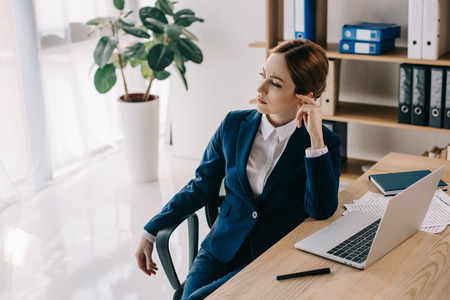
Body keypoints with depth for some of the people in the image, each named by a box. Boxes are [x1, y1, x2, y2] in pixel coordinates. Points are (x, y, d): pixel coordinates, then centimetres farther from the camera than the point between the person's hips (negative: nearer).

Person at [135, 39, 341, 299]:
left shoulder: (325, 142, -5)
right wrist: (151, 231, 10)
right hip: (220, 252, 4)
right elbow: (201, 188, 12)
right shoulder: (234, 125, 3)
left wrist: (316, 137, -22)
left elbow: (321, 210, -18)